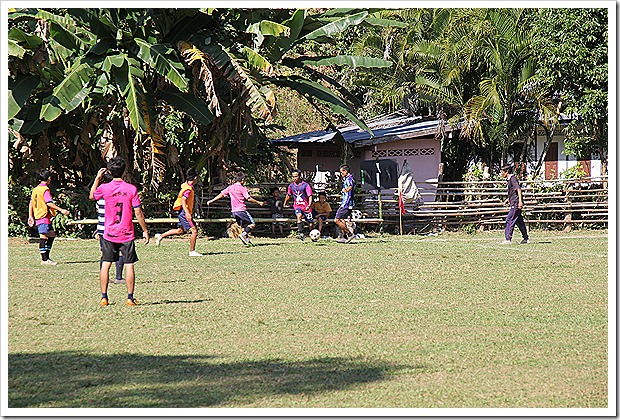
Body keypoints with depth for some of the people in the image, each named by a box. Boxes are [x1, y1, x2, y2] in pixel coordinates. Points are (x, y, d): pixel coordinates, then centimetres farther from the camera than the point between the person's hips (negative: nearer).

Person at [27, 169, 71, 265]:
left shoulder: (35, 189, 15)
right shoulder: (45, 189, -12)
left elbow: (31, 203, 16)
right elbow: (49, 203, -20)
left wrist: (30, 216, 18)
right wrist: (61, 210, -18)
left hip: (38, 216, 10)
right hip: (44, 216, -10)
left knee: (52, 235, 14)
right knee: (43, 237, -8)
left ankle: (46, 257, 15)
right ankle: (44, 260, -7)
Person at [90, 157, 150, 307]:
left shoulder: (104, 188, -6)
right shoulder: (131, 189, -8)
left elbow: (91, 196, 17)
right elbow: (138, 212, -7)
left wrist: (97, 178, 19)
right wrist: (145, 230, 2)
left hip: (109, 234, 1)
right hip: (127, 235, -1)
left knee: (106, 264, 8)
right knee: (129, 265, 3)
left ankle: (104, 297, 7)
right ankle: (130, 298, 2)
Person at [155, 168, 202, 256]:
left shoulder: (186, 185, 10)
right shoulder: (188, 189, -20)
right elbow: (183, 200, -27)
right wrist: (187, 212, -36)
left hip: (184, 213, 10)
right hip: (185, 212, -10)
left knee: (180, 230, 21)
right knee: (194, 231, -9)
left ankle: (160, 236, 25)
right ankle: (192, 251, -4)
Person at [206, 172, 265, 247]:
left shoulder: (230, 187, 9)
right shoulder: (242, 188, -8)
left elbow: (221, 194, 9)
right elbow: (249, 198, -11)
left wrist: (211, 201, 16)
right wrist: (259, 203, -1)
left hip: (234, 211, 7)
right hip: (241, 210, -7)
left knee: (244, 226, 16)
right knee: (252, 224, -2)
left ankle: (247, 241, 10)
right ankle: (243, 234, -20)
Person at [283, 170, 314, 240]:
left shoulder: (305, 185, -10)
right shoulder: (291, 186, 3)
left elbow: (310, 196, -13)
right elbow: (288, 195, 22)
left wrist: (309, 205, -28)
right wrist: (285, 204, 29)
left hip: (306, 207, -2)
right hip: (297, 206, 2)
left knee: (311, 224, 2)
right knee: (299, 216, -31)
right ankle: (300, 233, -33)